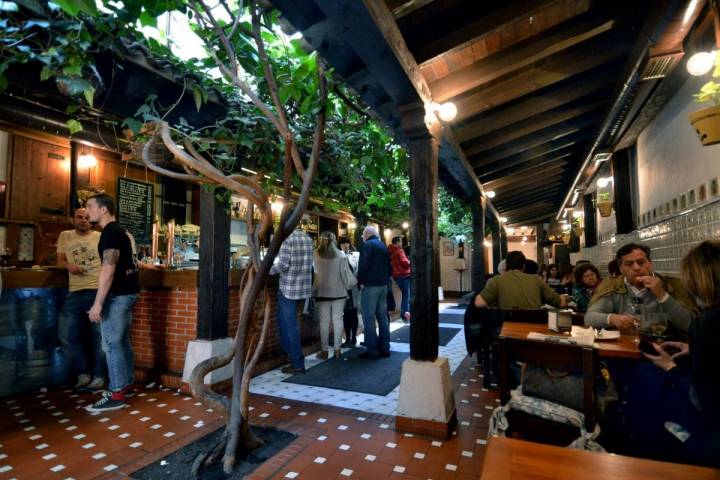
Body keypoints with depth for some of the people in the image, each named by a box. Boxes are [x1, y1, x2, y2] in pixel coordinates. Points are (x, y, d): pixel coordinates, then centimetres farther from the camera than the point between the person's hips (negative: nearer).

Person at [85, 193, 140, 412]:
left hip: (118, 295, -10)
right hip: (127, 292, 10)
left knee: (111, 344, -5)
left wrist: (97, 303, -23)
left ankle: (116, 395, 1)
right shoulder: (118, 231, 16)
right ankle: (126, 383, 25)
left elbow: (108, 270, -23)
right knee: (122, 341, 16)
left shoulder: (110, 233, -16)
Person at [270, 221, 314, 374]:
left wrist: (268, 270, -1)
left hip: (289, 287, -7)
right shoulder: (308, 239, 7)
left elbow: (283, 264, -18)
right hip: (304, 286, 7)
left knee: (291, 324, 3)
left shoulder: (288, 239, -13)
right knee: (283, 319, 22)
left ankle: (298, 363, 9)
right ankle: (289, 351, 29)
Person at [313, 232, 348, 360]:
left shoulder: (316, 255, -5)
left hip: (322, 292, -1)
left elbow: (314, 275, -2)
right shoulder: (341, 255, -1)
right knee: (338, 319, 8)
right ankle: (337, 349, 13)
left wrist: (314, 290, 9)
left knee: (324, 321, 5)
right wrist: (347, 289, 9)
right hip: (339, 292, 1)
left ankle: (324, 351, 11)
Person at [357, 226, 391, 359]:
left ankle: (372, 350, -2)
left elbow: (363, 265, -17)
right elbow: (389, 265, 19)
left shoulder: (367, 244, -6)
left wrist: (361, 282, -8)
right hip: (383, 284, 8)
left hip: (370, 285, -8)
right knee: (382, 316, 11)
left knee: (369, 318, -4)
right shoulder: (383, 246, 17)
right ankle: (384, 348, 16)